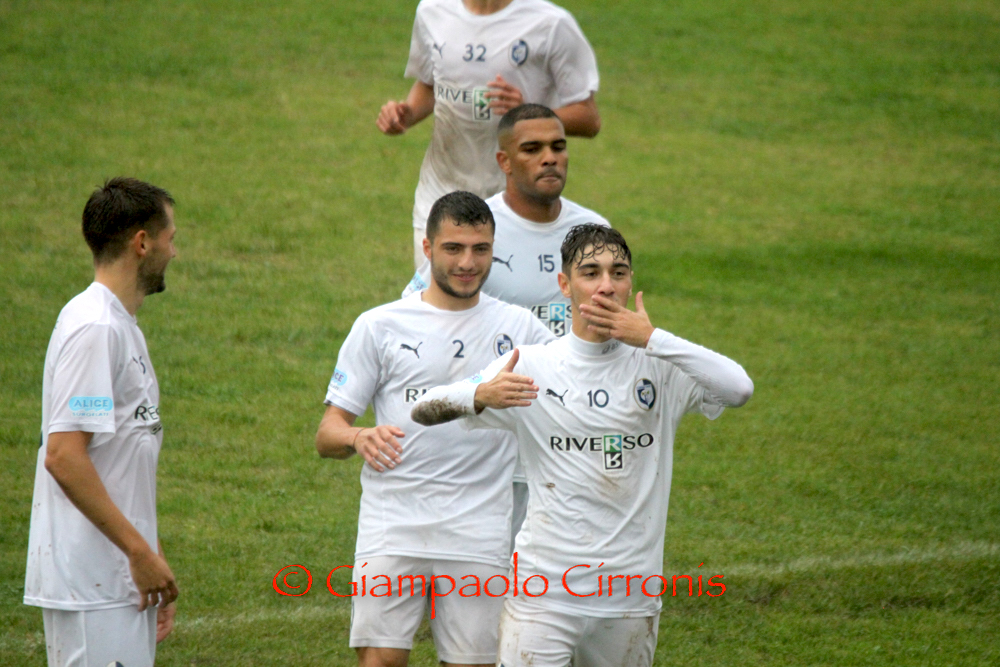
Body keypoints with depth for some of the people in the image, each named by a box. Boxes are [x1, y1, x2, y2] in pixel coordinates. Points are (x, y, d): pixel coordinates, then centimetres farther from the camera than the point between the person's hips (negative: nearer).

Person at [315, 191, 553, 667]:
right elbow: (327, 436, 5)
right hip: (392, 532, -1)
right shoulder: (380, 327, 5)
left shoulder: (517, 328, 9)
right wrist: (358, 438, -19)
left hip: (480, 538, 1)